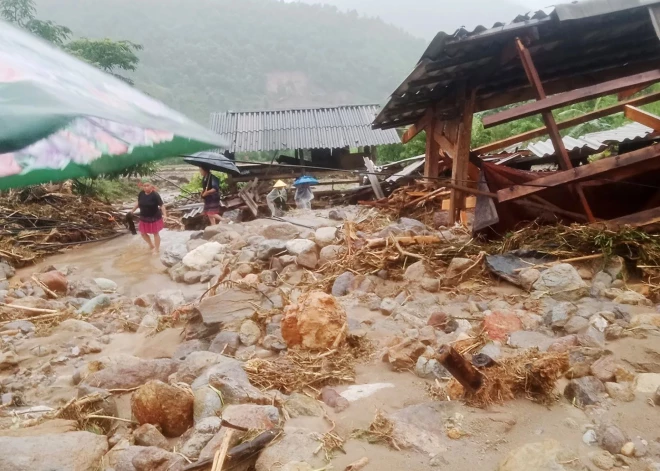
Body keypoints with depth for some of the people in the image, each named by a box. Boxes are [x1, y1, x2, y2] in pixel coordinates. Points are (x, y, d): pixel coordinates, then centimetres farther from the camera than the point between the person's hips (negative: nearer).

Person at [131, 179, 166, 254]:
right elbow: (138, 203, 12)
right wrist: (132, 211, 18)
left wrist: (164, 214, -32)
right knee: (142, 233, 16)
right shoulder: (141, 194, -5)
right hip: (144, 218, 6)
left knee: (155, 233, 7)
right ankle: (151, 245, 39)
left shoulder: (155, 195, -21)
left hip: (154, 217, -6)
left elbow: (162, 205, -20)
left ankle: (157, 249, 24)